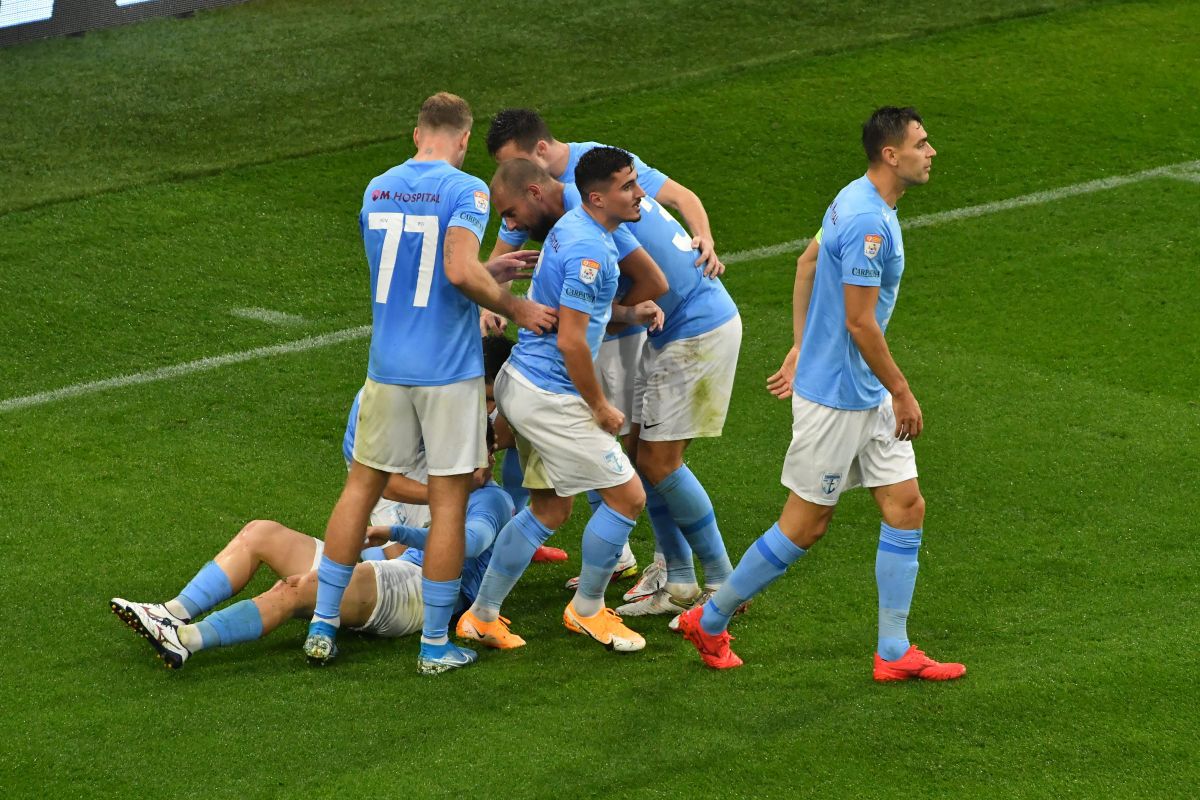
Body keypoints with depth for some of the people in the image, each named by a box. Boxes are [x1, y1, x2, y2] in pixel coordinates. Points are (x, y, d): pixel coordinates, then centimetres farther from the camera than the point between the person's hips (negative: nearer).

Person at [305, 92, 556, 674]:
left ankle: (322, 626, 15)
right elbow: (459, 272, -24)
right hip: (449, 370, -5)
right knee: (449, 500, 3)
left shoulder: (377, 190, 8)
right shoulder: (465, 190, -11)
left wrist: (489, 272, 19)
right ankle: (435, 644, 7)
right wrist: (516, 308, -10)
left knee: (362, 485, 15)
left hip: (387, 365, 5)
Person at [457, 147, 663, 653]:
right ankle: (587, 612, 14)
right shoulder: (588, 250, -22)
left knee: (550, 509, 18)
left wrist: (629, 313, 6)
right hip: (551, 397, -10)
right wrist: (601, 408, -12)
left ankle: (482, 616, 23)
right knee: (627, 496, -1)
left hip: (522, 384, 10)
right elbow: (571, 341, -23)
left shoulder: (577, 228, 9)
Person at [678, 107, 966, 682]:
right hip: (835, 397, -10)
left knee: (906, 508, 6)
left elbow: (809, 262, 20)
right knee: (805, 526, 1)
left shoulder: (858, 203, 8)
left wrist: (803, 348, 25)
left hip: (866, 394, 10)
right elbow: (860, 322, -23)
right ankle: (710, 621, 17)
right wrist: (901, 392, -15)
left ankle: (894, 653, 11)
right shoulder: (867, 222, -24)